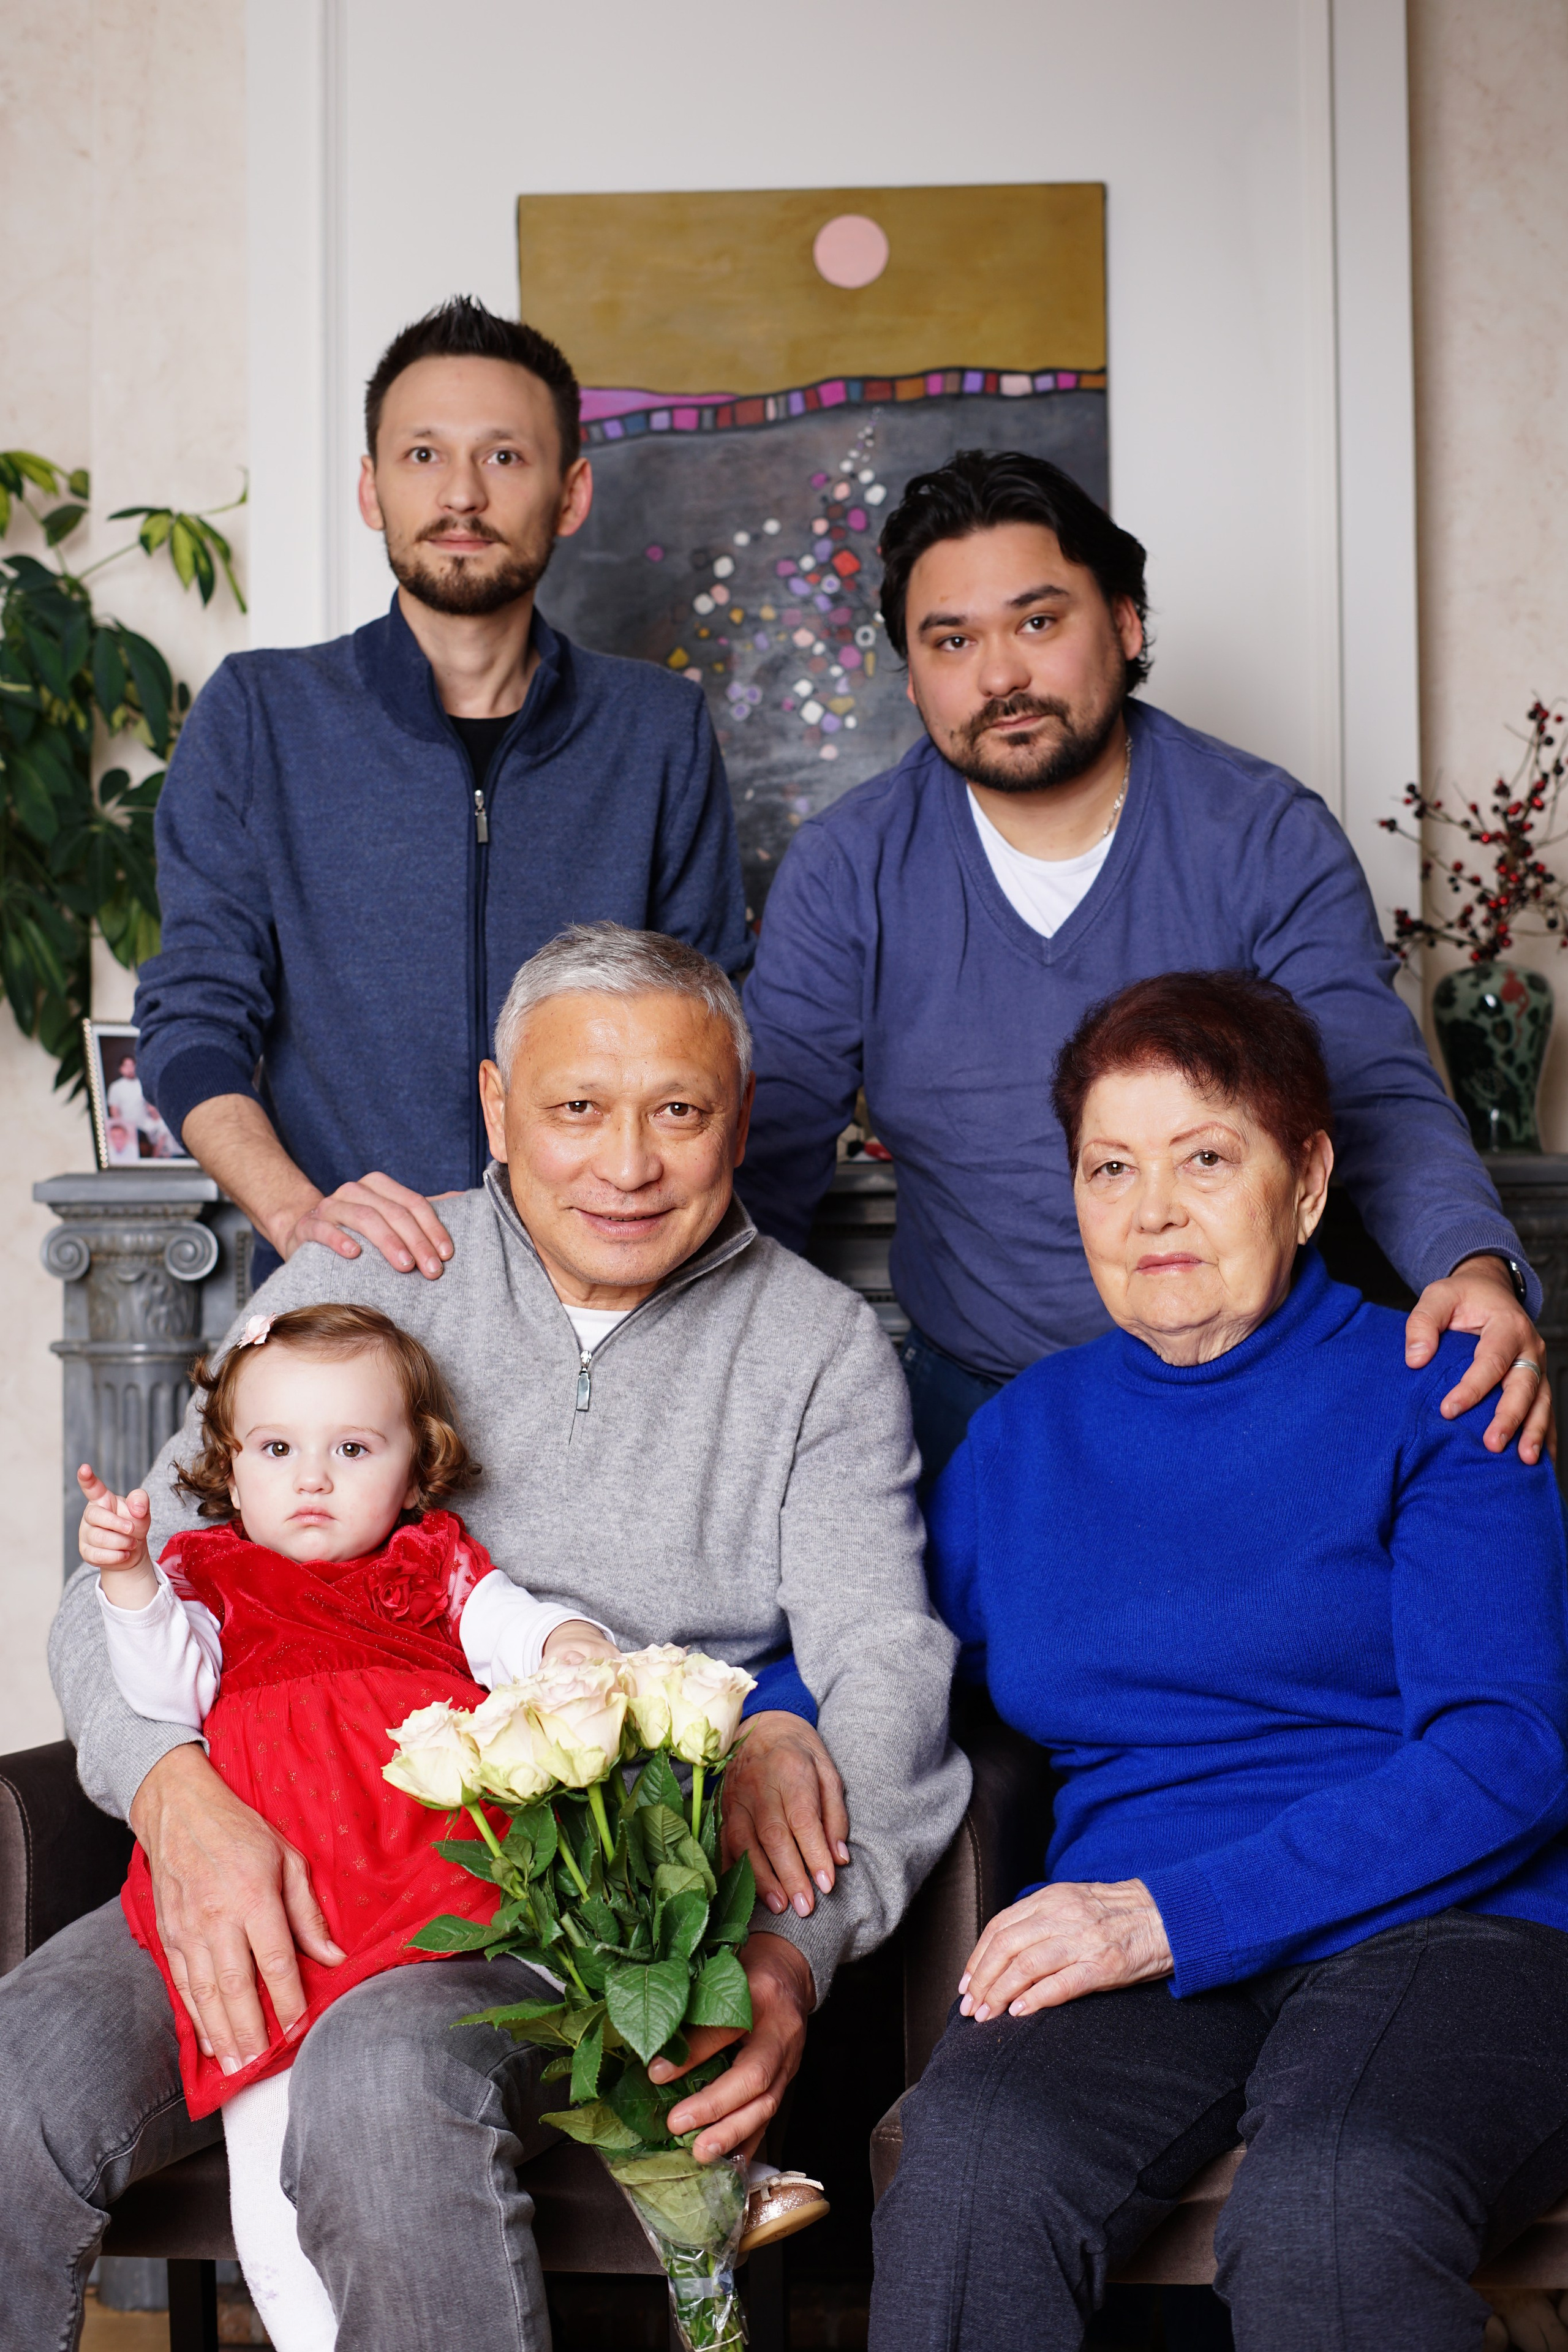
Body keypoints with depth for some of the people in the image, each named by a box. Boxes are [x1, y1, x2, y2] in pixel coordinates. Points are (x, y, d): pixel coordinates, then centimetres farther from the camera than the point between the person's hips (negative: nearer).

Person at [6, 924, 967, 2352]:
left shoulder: (820, 1348, 9)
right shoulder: (357, 1282, 11)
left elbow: (884, 1663, 0)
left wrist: (799, 1946, -19)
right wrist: (178, 1797, -16)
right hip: (280, 1862, 2)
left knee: (389, 2069, -34)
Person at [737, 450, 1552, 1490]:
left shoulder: (1272, 838, -4)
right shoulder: (845, 870, -1)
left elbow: (1382, 1099, -9)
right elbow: (773, 1146, 0)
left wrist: (1476, 1268, -29)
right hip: (973, 1405, 1)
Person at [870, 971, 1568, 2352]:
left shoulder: (1433, 1398, 4)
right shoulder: (1028, 1431, 18)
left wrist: (1178, 1911, -16)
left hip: (1437, 1922, -2)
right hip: (1133, 1943, 3)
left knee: (1332, 2213, -36)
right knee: (970, 2168, -31)